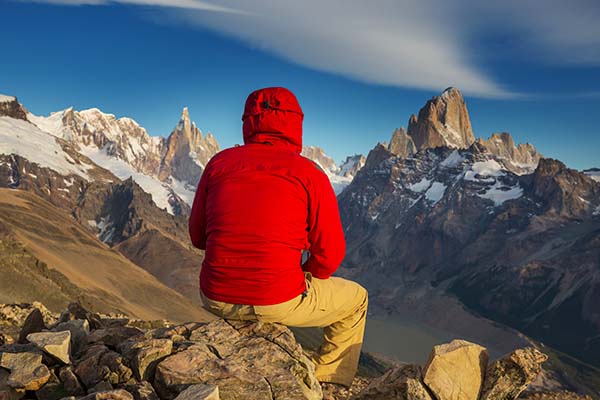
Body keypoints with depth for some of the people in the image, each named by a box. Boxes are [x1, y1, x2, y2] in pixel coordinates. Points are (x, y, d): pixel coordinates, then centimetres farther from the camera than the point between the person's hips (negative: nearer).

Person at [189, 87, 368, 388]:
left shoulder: (219, 163, 1)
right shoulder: (309, 174, -9)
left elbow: (197, 236, 8)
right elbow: (330, 253, -6)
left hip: (216, 300, 5)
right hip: (279, 304, -4)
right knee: (356, 299, 23)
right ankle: (329, 385, 30)